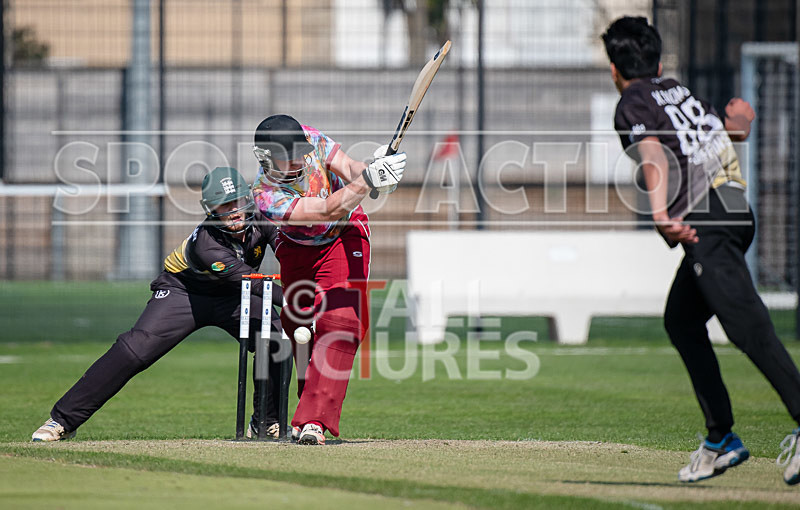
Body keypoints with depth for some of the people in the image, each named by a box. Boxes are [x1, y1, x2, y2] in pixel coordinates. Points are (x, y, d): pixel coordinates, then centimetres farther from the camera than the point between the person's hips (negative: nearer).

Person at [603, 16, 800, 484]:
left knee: (747, 323, -19)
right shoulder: (682, 92, 23)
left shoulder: (633, 106, 1)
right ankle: (720, 439, 16)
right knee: (681, 320, 18)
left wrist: (661, 214, -35)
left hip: (706, 222, -9)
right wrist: (737, 123, 59)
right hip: (736, 213, 9)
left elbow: (654, 154, -20)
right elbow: (736, 129, 37)